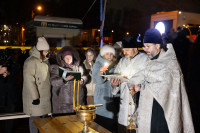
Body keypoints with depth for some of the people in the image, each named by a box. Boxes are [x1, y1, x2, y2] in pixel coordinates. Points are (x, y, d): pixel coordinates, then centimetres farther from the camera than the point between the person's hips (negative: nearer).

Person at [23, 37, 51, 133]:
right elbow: (29, 80, -22)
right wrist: (35, 97, -23)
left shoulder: (44, 60, 11)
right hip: (35, 96, -8)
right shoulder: (31, 61, -17)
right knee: (35, 118, 1)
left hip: (45, 95, 8)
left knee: (44, 116, 17)